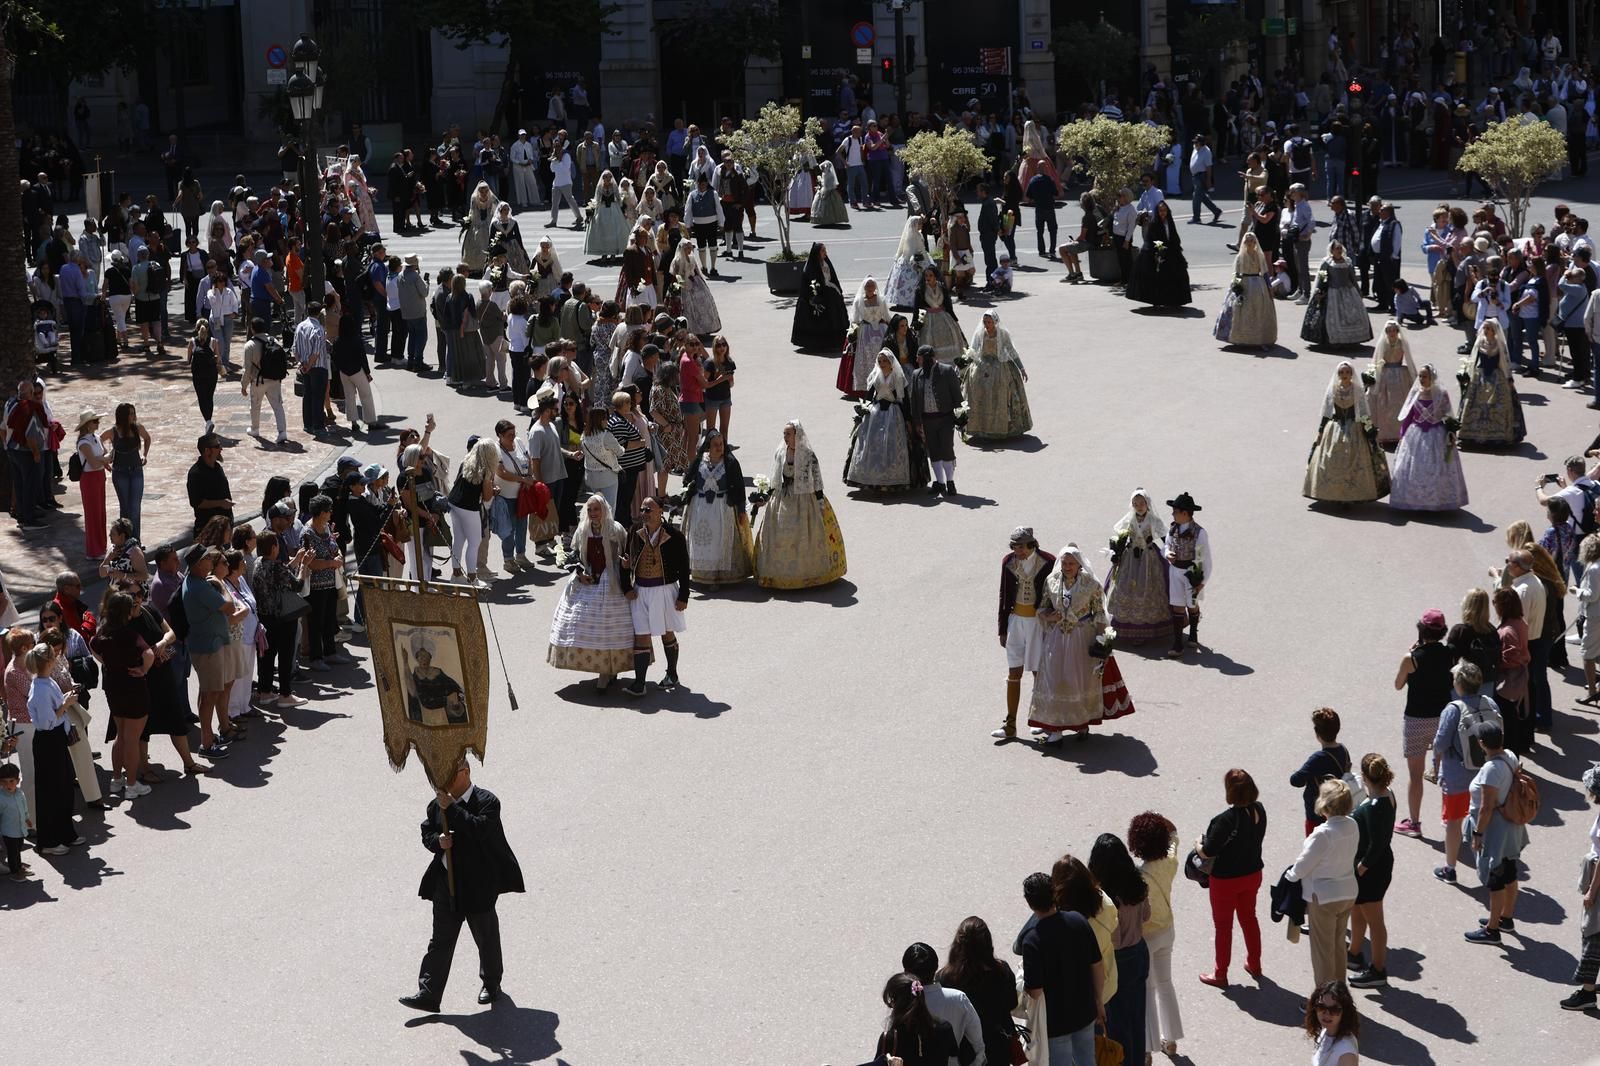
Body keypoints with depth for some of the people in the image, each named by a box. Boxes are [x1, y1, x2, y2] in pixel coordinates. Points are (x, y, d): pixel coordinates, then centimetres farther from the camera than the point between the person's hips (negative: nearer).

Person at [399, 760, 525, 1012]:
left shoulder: (487, 801, -12)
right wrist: (438, 841, -9)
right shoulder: (437, 804, 5)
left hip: (478, 883, -4)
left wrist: (451, 808, -28)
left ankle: (491, 984, 32)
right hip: (446, 882, 4)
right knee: (440, 940, 3)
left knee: (486, 937, 12)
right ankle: (428, 994, 1)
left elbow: (480, 829, -28)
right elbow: (426, 833, 14)